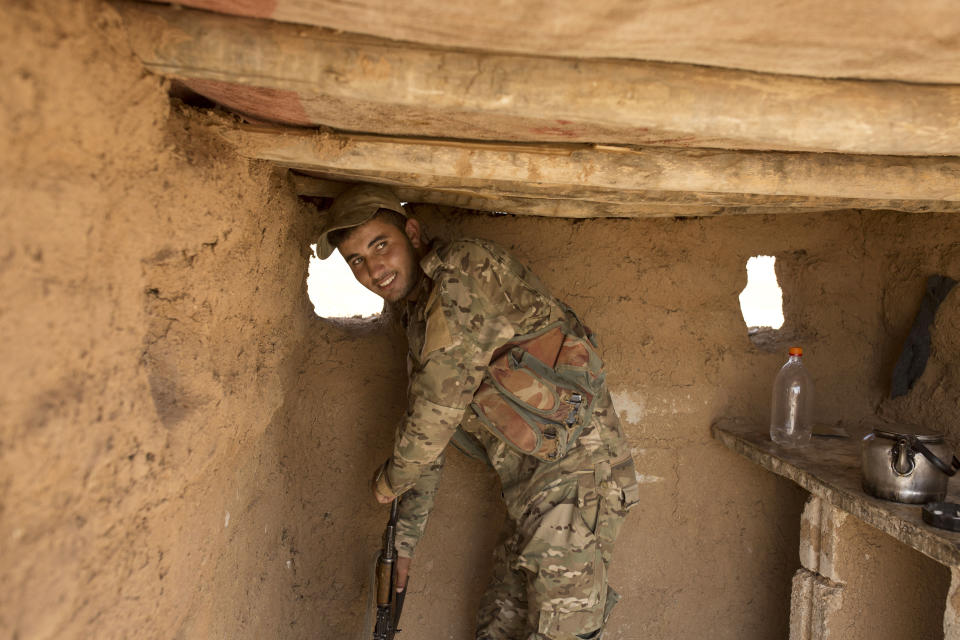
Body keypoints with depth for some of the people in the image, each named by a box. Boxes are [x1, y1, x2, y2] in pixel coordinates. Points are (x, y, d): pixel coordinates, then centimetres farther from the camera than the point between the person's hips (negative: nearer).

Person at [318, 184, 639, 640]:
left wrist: (387, 481, 0)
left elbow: (437, 411, -17)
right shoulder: (418, 321, 17)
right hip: (528, 490, 9)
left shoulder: (465, 268, -12)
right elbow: (427, 442, 22)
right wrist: (403, 545, 25)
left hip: (577, 468, -9)